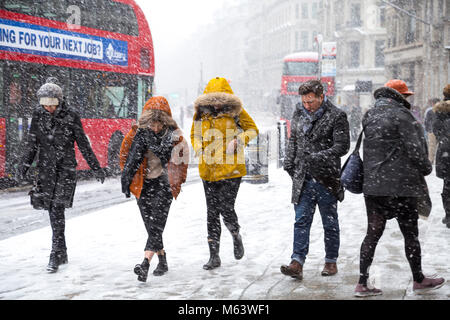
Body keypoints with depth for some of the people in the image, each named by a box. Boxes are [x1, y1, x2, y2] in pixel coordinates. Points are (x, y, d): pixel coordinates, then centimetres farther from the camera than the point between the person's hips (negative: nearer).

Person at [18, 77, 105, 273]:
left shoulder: (70, 116, -7)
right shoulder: (38, 114, 2)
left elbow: (83, 144, -1)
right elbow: (32, 143, 10)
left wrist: (96, 168, 1)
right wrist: (25, 165, 4)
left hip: (66, 168, -4)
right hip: (46, 168, 4)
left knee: (57, 208, -13)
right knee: (52, 209, 7)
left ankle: (56, 255, -13)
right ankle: (62, 253, 19)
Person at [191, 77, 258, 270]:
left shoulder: (235, 110, -3)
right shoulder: (200, 113, 6)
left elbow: (253, 130, 6)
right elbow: (195, 135, 20)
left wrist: (237, 141, -11)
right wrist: (199, 149, -1)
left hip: (231, 169, -3)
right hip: (209, 171, 3)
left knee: (226, 209, -9)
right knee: (212, 213, 4)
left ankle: (236, 235, 25)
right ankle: (214, 256, 11)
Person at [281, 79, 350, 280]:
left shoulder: (336, 116, -9)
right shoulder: (299, 113, 9)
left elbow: (342, 146, -13)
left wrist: (318, 158, -24)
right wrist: (289, 164, 11)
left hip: (326, 179, -4)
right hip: (303, 179, 4)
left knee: (330, 223, 9)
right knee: (301, 221, -2)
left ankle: (331, 261, 21)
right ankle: (297, 263, -5)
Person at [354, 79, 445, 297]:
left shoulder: (369, 116, 12)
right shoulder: (400, 114, -11)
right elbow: (414, 148, -13)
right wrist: (426, 168, 2)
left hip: (372, 185, 7)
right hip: (401, 185, -7)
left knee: (373, 233, 8)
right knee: (410, 234, 8)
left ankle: (362, 284, 5)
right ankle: (419, 281, 22)